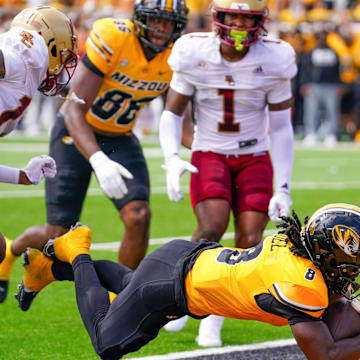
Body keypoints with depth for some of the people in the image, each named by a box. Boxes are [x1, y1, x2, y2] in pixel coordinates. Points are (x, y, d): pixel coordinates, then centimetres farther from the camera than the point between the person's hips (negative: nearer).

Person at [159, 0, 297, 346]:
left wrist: (283, 188, -9)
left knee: (250, 242, -13)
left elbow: (281, 129, -4)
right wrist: (172, 159, -19)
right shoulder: (194, 54, -11)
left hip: (254, 159, 1)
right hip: (209, 156, -1)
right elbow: (172, 112, -2)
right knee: (212, 227, -25)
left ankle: (213, 320, 5)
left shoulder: (274, 61, -11)